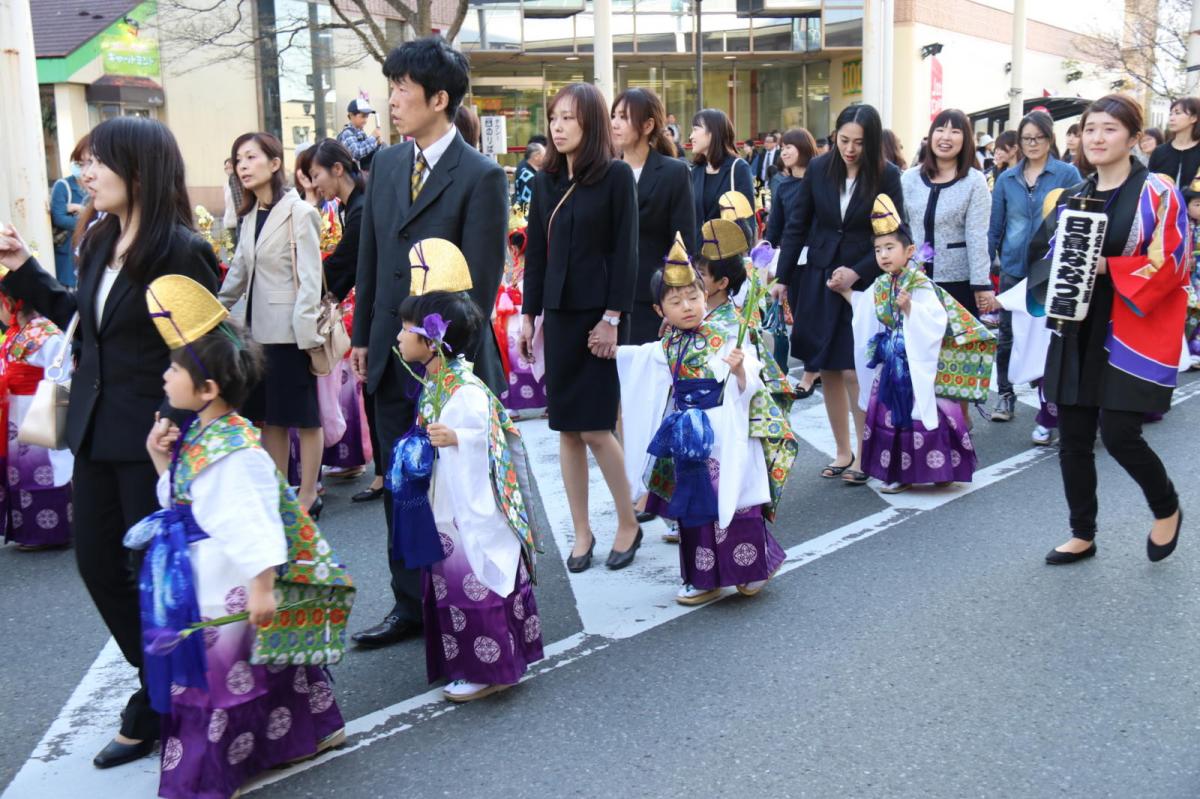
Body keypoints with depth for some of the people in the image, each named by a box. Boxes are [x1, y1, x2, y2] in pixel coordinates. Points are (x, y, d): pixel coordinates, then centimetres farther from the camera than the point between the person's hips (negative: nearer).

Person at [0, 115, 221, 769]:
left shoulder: (181, 250, -16)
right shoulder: (101, 243, 8)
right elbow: (83, 319, 16)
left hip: (153, 440, -8)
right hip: (97, 432, 8)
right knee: (97, 562, 14)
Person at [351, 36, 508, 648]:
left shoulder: (481, 176, -11)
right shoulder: (386, 165, 9)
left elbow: (480, 280, -13)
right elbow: (370, 258, 14)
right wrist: (363, 337, 11)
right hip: (390, 361, 6)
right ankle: (409, 606, 25)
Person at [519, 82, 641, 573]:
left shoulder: (616, 176, -5)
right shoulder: (545, 181, 9)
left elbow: (625, 251, -8)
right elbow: (536, 252, 11)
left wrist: (613, 318, -13)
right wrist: (528, 315, 8)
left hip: (599, 314, -5)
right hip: (558, 313, 5)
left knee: (595, 427, -4)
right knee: (567, 428, 6)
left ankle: (628, 523, 15)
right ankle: (582, 532, 16)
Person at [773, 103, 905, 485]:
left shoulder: (887, 176, -7)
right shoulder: (819, 168, 0)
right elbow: (796, 225, 6)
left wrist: (856, 273, -15)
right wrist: (783, 278, 4)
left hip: (864, 284, -3)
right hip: (818, 281, 3)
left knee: (854, 371, -7)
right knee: (828, 370, 8)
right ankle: (843, 451, 20)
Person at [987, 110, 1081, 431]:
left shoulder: (1068, 174, -3)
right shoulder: (1007, 179, 6)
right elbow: (995, 227, 10)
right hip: (1013, 269, 3)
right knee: (1007, 336, 10)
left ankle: (1048, 415, 10)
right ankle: (1006, 396, 28)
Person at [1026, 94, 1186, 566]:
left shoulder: (1156, 193, -7)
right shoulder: (1071, 197, 10)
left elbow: (1170, 262, -14)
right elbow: (1046, 253, 16)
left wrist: (1107, 268, -20)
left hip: (1133, 334, -6)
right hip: (1078, 332, 6)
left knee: (1119, 435, -8)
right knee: (1073, 438, 7)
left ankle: (1167, 510, 22)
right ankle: (1082, 535, 22)